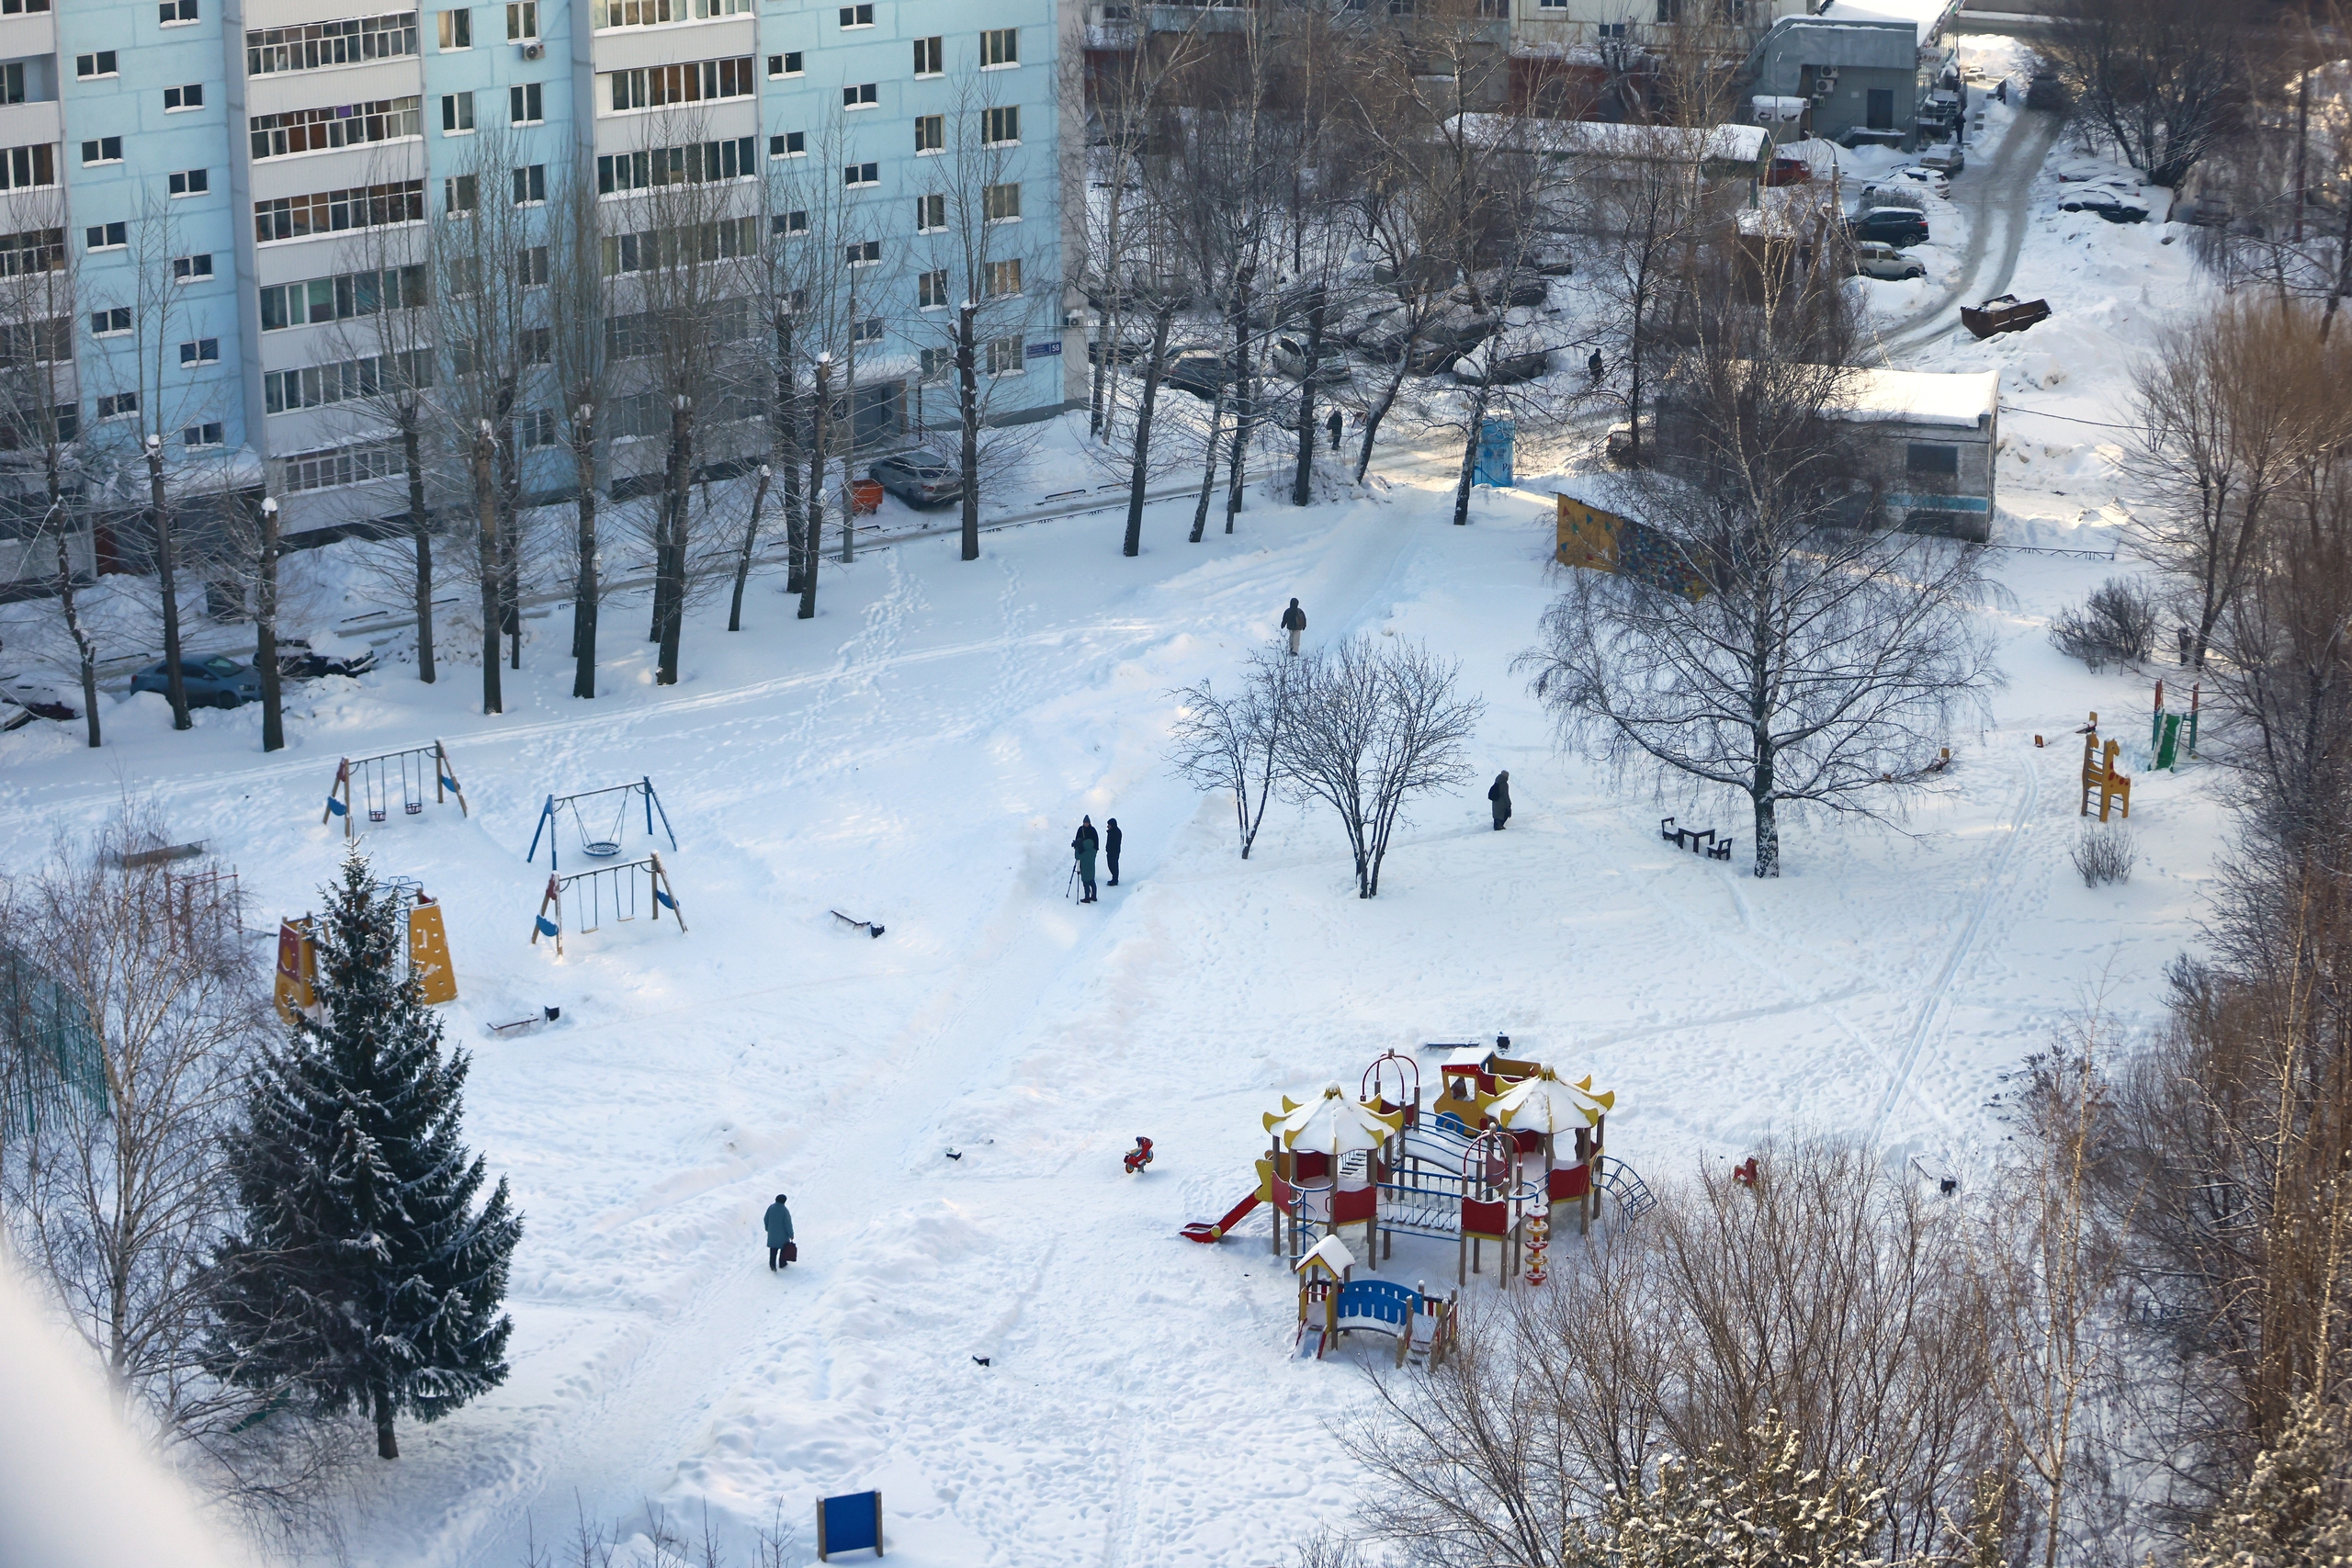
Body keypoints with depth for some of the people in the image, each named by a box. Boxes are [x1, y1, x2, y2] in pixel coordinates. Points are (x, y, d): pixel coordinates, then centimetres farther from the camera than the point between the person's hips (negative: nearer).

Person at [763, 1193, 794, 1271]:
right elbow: (788, 1224, -20)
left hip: (772, 1233, 4)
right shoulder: (785, 1211, -24)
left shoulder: (771, 1207, -9)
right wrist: (791, 1234, -8)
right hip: (782, 1233, -4)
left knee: (773, 1249, 14)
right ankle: (782, 1263, 29)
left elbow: (766, 1219, 3)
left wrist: (767, 1228, 20)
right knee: (784, 1247, 18)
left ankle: (772, 1263, 0)